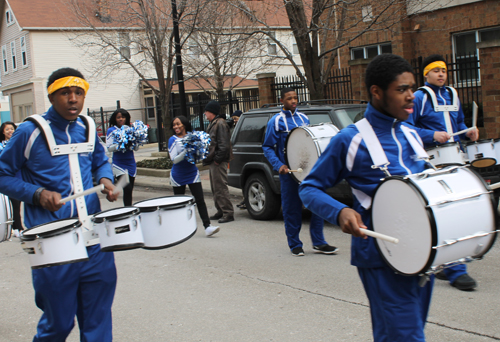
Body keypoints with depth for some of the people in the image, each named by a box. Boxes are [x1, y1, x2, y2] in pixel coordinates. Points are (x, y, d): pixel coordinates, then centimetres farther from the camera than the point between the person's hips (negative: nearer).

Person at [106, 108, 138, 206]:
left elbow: (136, 147, 12)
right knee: (127, 189, -16)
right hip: (119, 164, -5)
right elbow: (109, 148, -7)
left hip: (131, 163, 5)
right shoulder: (111, 130, 0)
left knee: (130, 190, 8)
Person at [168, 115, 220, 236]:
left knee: (200, 200, -7)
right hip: (178, 176, -1)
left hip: (192, 173, 1)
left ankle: (207, 226, -11)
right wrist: (186, 152, -28)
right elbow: (174, 159, -15)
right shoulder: (173, 140, -7)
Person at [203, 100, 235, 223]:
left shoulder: (220, 124, -14)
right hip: (213, 162, 11)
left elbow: (224, 144, -21)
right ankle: (221, 211, 24)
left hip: (219, 163, -11)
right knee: (215, 188, 15)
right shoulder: (213, 124, 19)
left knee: (220, 188, -10)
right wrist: (209, 159, 16)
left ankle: (228, 213, -7)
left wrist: (217, 159, -21)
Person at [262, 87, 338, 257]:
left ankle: (318, 243, 8)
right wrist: (278, 165, -16)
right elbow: (267, 147, -2)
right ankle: (295, 245, 14)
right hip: (289, 172, -4)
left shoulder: (304, 118, 13)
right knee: (292, 209, 2)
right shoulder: (276, 121, -1)